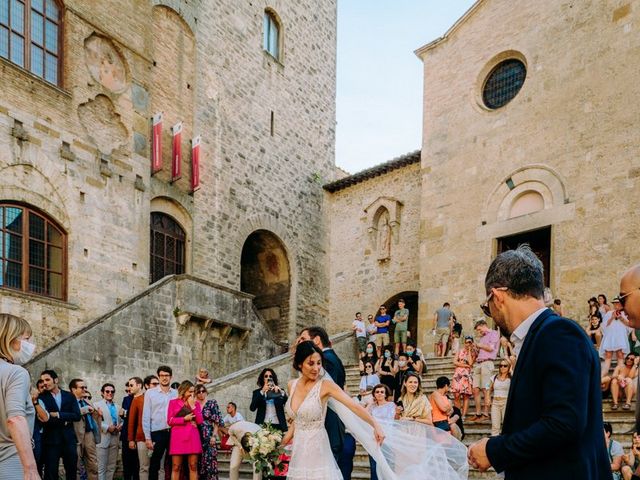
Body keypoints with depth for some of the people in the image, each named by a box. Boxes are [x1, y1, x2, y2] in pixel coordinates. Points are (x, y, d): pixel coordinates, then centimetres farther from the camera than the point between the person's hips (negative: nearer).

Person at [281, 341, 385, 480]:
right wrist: (288, 436, 21)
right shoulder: (292, 385, 2)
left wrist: (375, 425, -36)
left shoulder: (325, 385, -15)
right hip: (298, 447, 5)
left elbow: (354, 406, -25)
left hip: (316, 447, -5)